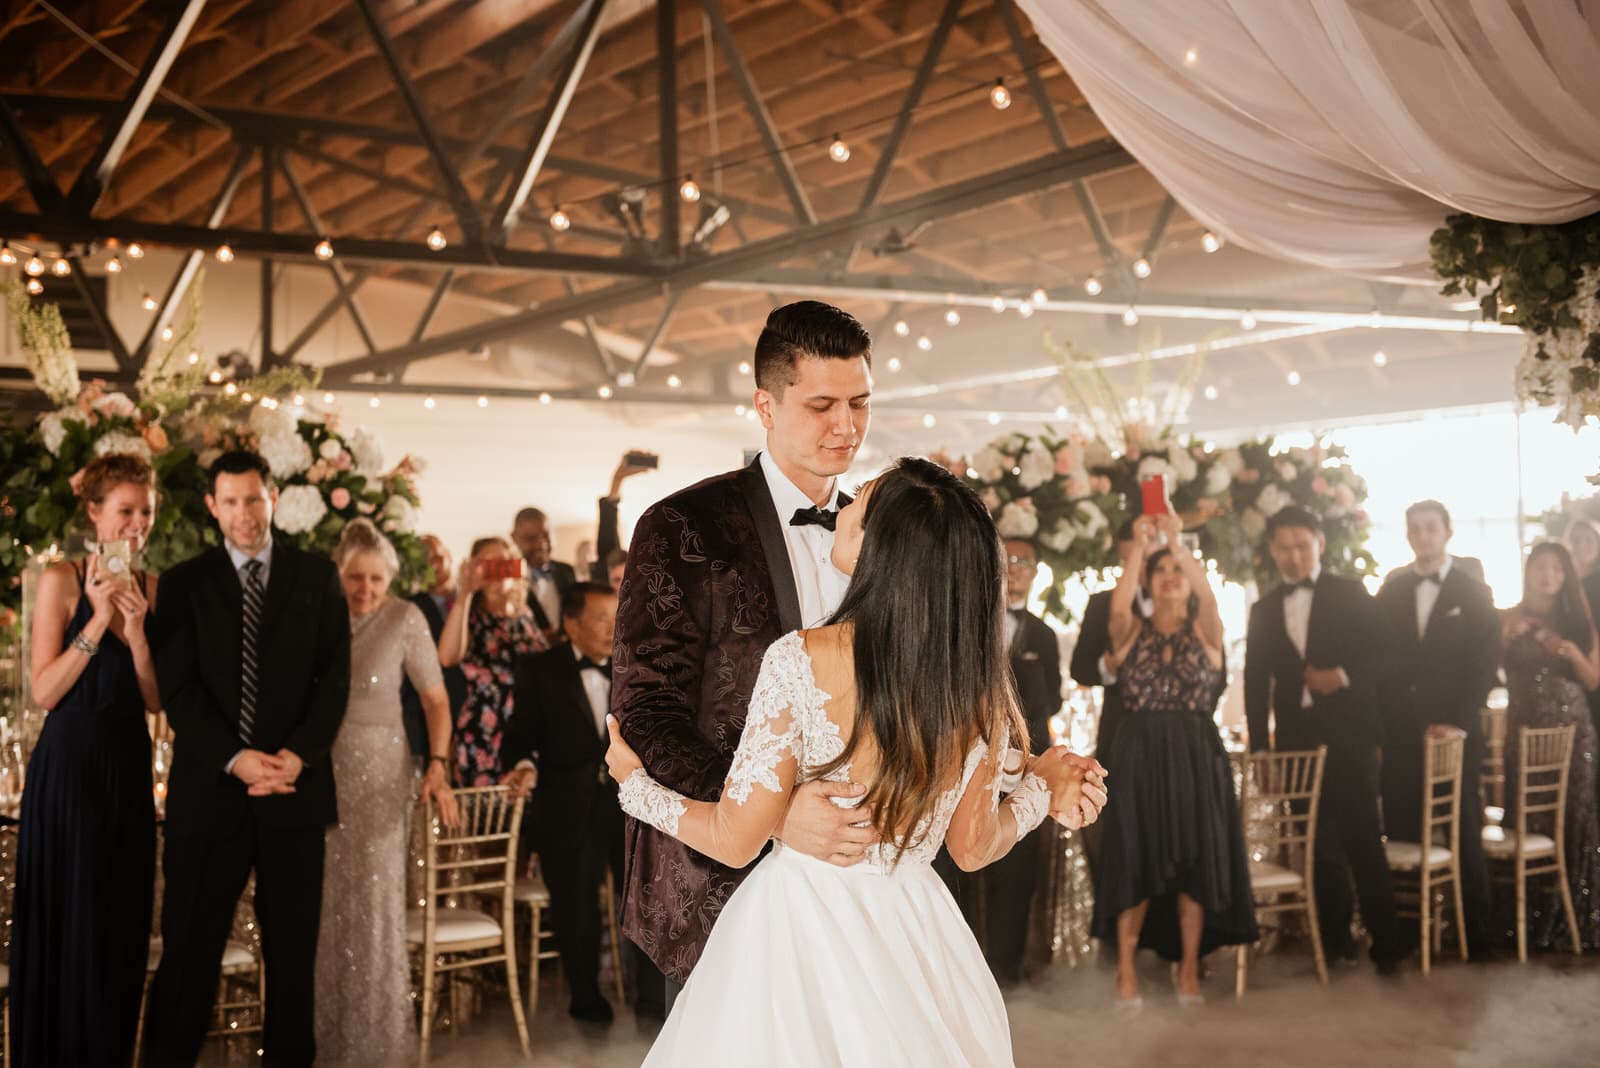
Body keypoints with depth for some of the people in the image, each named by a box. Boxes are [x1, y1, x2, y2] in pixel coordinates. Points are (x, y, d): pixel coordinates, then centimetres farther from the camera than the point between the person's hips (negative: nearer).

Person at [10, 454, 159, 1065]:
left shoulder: (153, 590, 7)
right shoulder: (61, 580, -6)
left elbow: (155, 700, 2)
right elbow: (44, 692, -12)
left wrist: (137, 629, -12)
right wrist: (99, 619, -19)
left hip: (129, 768, 5)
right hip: (68, 767, -5)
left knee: (122, 927, 10)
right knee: (65, 925, 3)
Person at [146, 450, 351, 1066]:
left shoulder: (317, 577, 8)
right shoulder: (184, 583, 5)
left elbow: (335, 677, 3)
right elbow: (176, 687, -3)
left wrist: (298, 754, -11)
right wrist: (235, 758, -15)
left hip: (294, 785, 1)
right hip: (210, 786, -1)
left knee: (293, 946, 7)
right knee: (190, 945, 2)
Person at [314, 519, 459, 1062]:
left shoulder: (405, 619, -8)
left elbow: (435, 698, -5)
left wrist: (438, 765, -15)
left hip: (379, 769, -3)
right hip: (320, 766, 3)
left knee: (375, 899, 0)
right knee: (324, 899, 8)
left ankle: (377, 1037, 13)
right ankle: (326, 1030, 22)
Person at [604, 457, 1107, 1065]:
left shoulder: (801, 660, -21)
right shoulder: (981, 684, -9)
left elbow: (734, 840, -15)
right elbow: (972, 847, 2)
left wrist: (635, 783, 2)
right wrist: (1040, 790, 20)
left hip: (800, 926, -3)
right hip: (915, 935, 4)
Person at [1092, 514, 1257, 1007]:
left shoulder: (1205, 631, 5)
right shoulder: (1132, 631, 5)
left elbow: (1209, 596, -18)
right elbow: (1118, 604, -19)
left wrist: (1178, 542, -29)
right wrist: (1139, 545, -26)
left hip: (1195, 758, 1)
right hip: (1138, 757, 0)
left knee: (1194, 861, 3)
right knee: (1135, 862, 1)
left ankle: (1189, 969, 14)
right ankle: (1126, 972, 10)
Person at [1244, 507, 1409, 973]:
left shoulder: (1351, 594, 5)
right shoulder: (1264, 610, 13)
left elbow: (1381, 652, 0)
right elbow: (1256, 682, 13)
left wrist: (1343, 676, -17)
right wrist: (1259, 743, 8)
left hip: (1348, 735, -3)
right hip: (1296, 738, 3)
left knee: (1362, 837, -7)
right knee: (1320, 843, 7)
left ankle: (1387, 940, 0)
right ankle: (1335, 936, 17)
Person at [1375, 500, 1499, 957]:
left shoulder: (1474, 593, 4)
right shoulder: (1391, 591, 10)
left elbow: (1485, 665, -1)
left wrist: (1456, 723, -11)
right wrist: (1379, 729, -1)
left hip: (1454, 730, -2)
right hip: (1399, 732, 2)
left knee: (1464, 834, 3)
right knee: (1402, 834, -1)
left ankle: (1475, 932, 11)